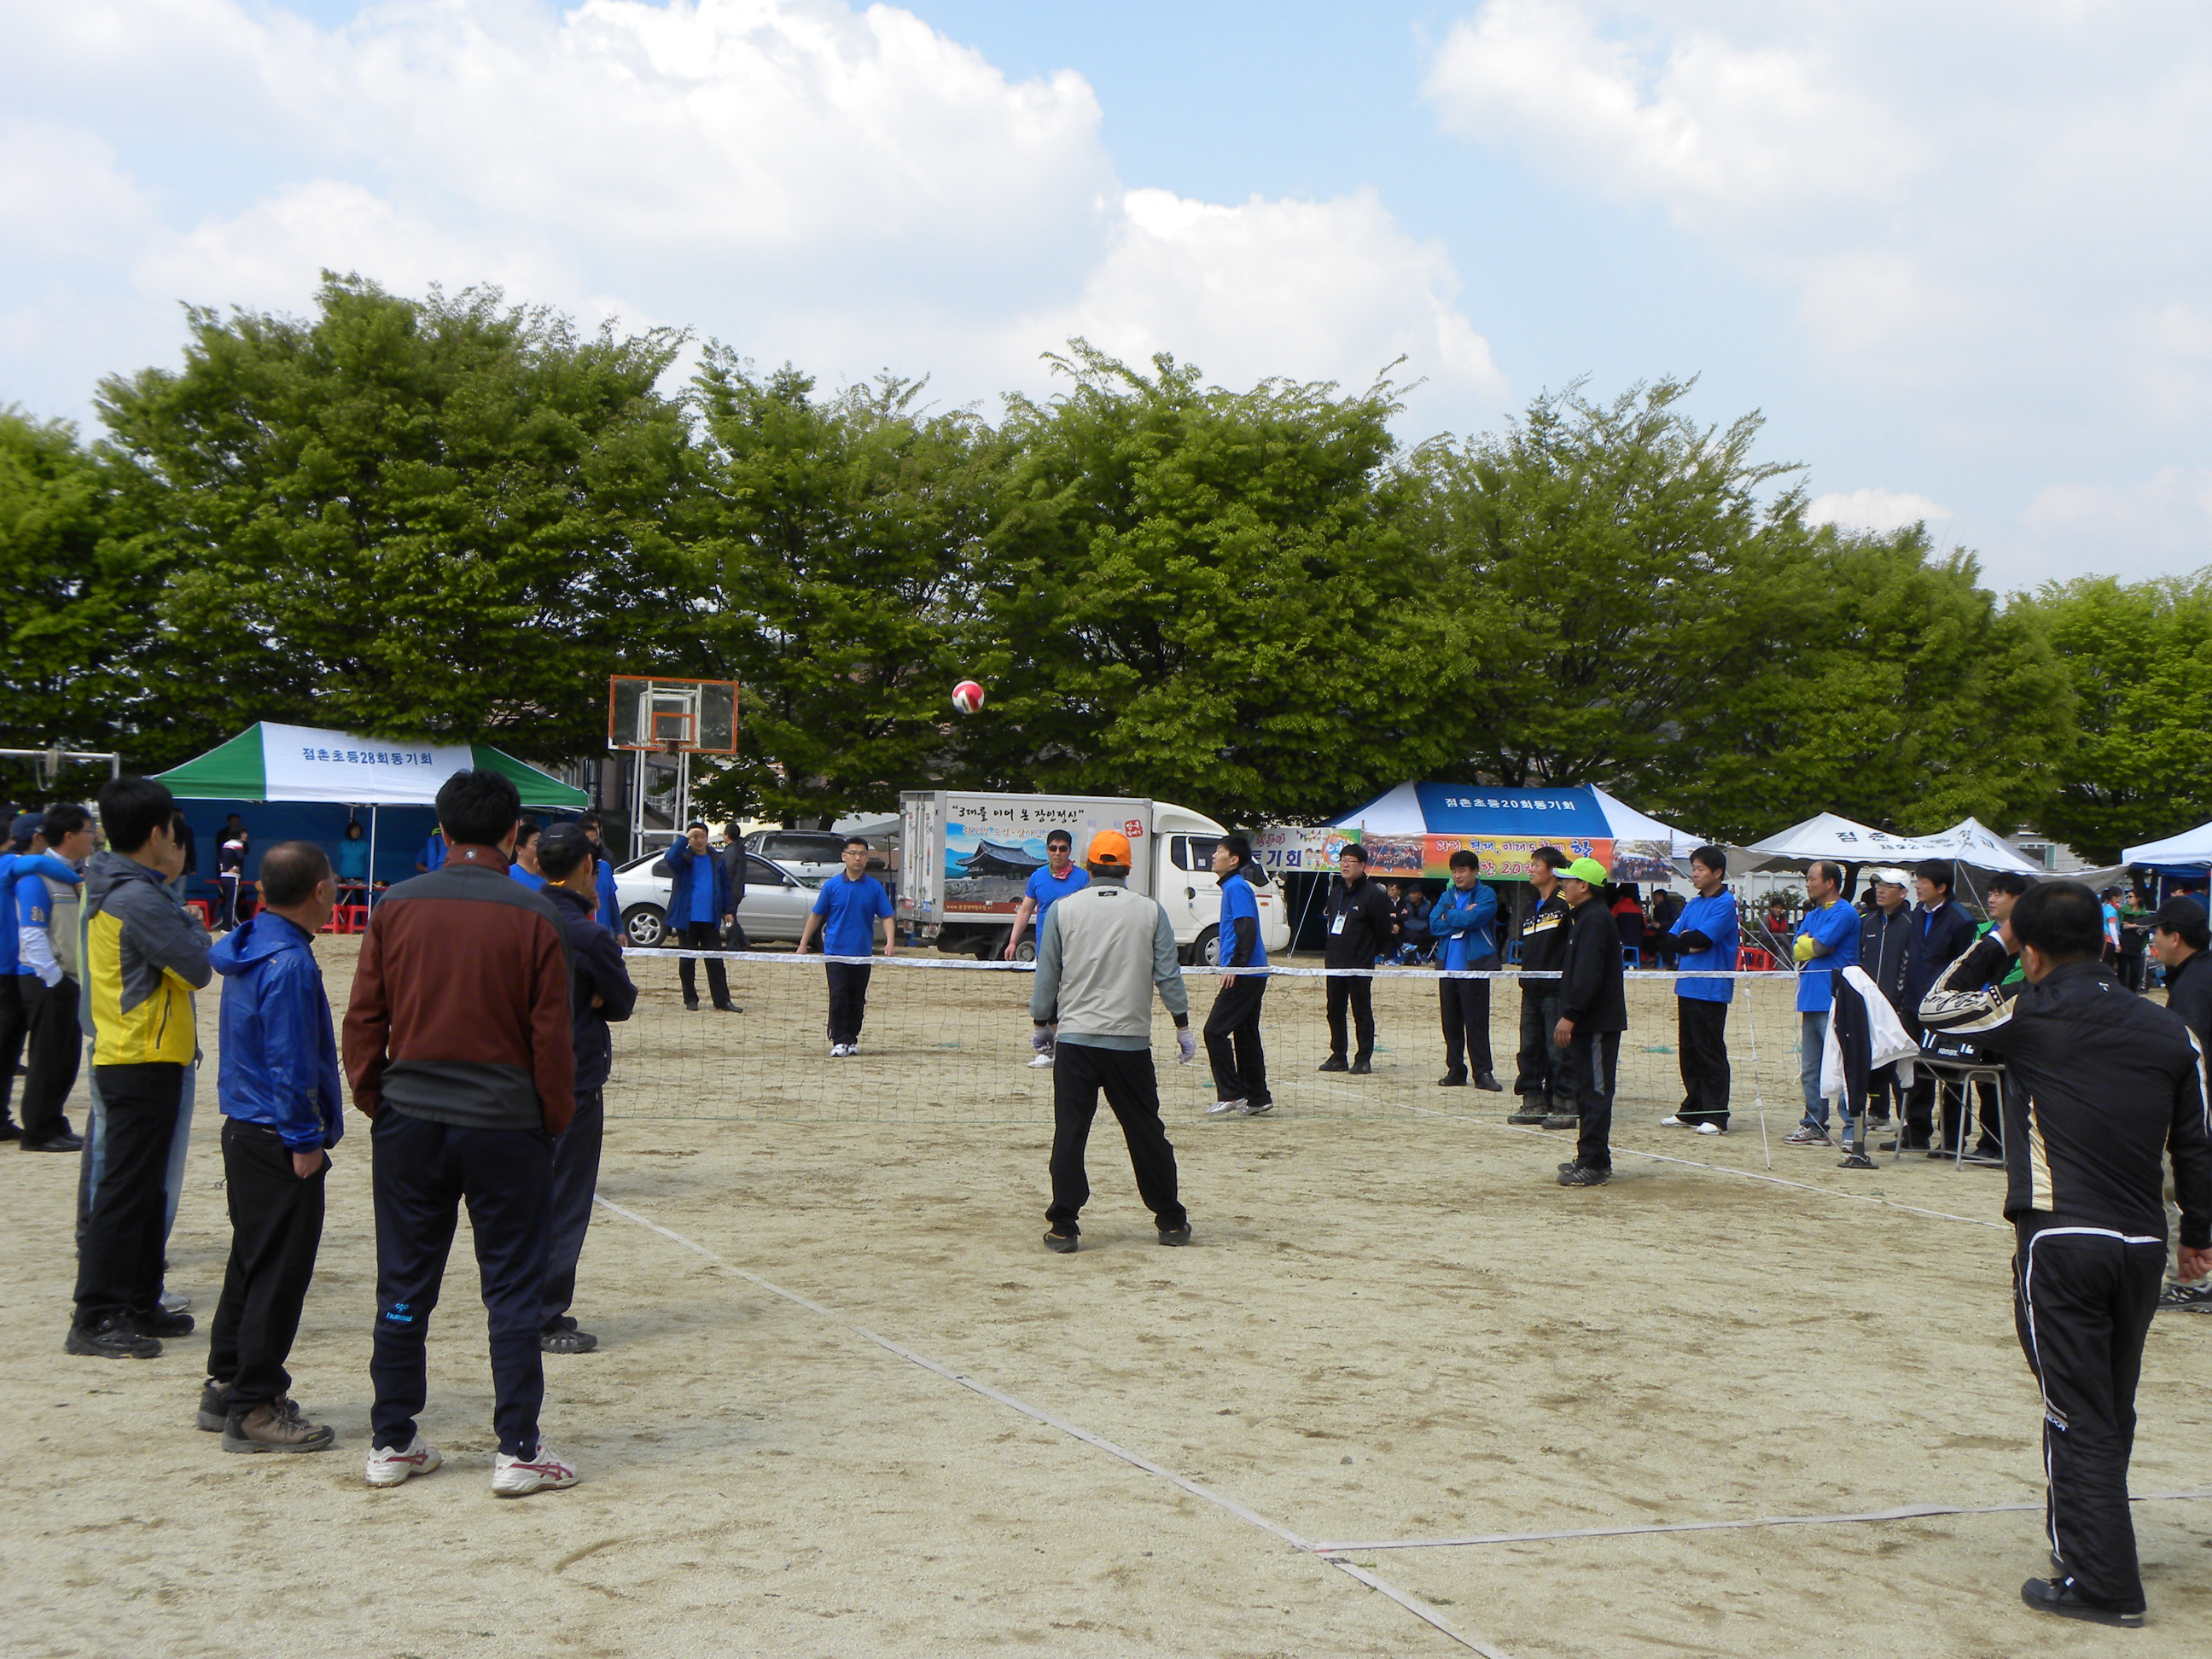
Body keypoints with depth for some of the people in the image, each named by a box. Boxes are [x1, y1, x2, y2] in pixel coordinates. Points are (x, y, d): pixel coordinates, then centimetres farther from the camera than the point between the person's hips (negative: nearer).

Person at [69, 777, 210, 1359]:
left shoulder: (107, 889, 11)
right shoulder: (141, 900, -19)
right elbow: (197, 968, -18)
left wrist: (165, 880, 9)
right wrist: (190, 924, 1)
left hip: (122, 1057, 10)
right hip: (146, 1063, -10)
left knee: (144, 1190, 16)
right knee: (126, 1191, -5)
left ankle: (138, 1305, 24)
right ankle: (95, 1318, -1)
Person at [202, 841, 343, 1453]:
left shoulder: (248, 947, 9)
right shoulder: (290, 964, -21)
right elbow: (289, 1062, -23)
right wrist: (304, 1141, -17)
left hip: (244, 1129, 10)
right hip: (279, 1141, -10)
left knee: (251, 1260, 19)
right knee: (280, 1272, -3)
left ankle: (226, 1383, 29)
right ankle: (255, 1408, 3)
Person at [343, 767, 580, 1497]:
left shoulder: (397, 907, -1)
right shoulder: (532, 915, -7)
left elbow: (363, 1019, 3)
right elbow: (551, 1034, -6)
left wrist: (372, 1102, 14)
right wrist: (556, 1116, 6)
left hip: (410, 1119, 3)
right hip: (505, 1125, -2)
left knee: (404, 1289, 11)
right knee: (513, 1291, 5)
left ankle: (391, 1443, 18)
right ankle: (518, 1451, 8)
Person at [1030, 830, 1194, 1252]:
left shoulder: (1062, 910, 1)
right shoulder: (1150, 911, 2)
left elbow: (1046, 977, 4)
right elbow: (1168, 977, 3)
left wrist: (1041, 1022, 17)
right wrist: (1183, 1028, 12)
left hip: (1075, 1041, -1)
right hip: (1132, 1042, 1)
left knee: (1069, 1134, 2)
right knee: (1147, 1133, 11)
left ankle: (1063, 1226, -1)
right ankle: (1171, 1221, 18)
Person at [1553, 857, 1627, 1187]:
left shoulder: (1594, 920, -15)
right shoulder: (1586, 918, 19)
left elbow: (1588, 975, -24)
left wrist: (1570, 1015, -26)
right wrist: (1570, 1014, 19)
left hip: (1597, 1023, -11)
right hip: (1589, 1022, 11)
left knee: (1594, 1092, -8)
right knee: (1588, 1091, 14)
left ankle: (1593, 1164, -6)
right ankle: (1590, 1159, 20)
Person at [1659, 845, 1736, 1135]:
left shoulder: (1725, 902, -7)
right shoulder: (1692, 905, 16)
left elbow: (1704, 938, -18)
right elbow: (1667, 942, 9)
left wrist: (1682, 941, 1)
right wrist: (1688, 945, -10)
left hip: (1711, 990, -8)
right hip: (1687, 988, 8)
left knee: (1711, 1053, -4)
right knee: (1689, 1052, 11)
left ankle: (1716, 1116, 0)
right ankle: (1692, 1111, 18)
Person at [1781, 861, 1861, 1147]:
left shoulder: (1844, 913, -8)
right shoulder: (1812, 915, 19)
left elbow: (1819, 946, -13)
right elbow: (1796, 949, 10)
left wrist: (1806, 944, 6)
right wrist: (1811, 946, -7)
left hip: (1834, 1002, -9)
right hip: (1811, 1000, 9)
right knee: (1810, 1070, 11)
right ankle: (1814, 1124, 17)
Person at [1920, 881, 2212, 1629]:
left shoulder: (2030, 1015, -8)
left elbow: (1935, 1008, 8)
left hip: (2060, 1239, -5)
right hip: (2143, 1244, 5)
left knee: (2080, 1412, -1)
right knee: (2113, 1410, 19)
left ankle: (2100, 1581, 0)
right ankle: (2088, 1538, 34)